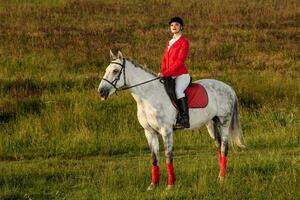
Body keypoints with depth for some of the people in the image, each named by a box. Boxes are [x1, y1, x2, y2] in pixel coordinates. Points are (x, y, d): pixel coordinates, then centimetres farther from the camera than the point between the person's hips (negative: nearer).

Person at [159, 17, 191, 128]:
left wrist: (165, 73, -20)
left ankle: (185, 119, -39)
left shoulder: (184, 42, -6)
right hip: (169, 76, 9)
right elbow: (165, 60, 19)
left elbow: (179, 62, -14)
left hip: (181, 75, -9)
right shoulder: (169, 43, 19)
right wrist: (162, 73, -1)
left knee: (178, 90, -34)